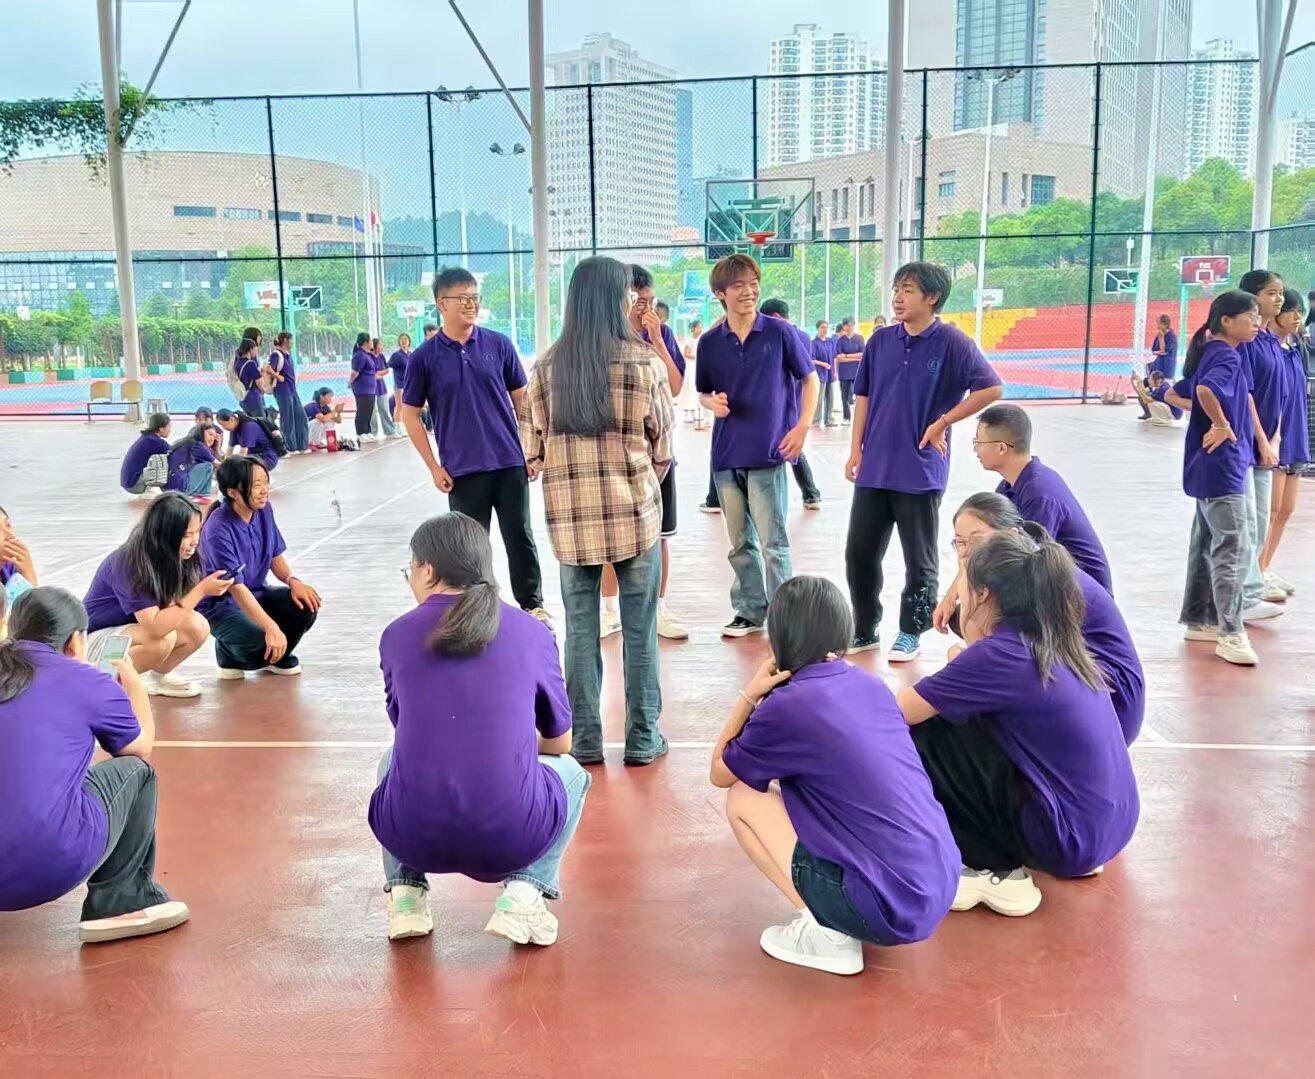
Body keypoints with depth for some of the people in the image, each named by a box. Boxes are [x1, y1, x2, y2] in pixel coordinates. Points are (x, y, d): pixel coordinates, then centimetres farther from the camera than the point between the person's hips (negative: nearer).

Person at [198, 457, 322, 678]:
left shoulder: (264, 510, -8)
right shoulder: (218, 530, -28)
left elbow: (275, 555, 5)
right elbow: (235, 587, -30)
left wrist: (292, 581, -17)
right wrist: (271, 628, -38)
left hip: (256, 593, 7)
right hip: (221, 604, -6)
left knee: (306, 606, -18)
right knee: (261, 644, -31)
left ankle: (277, 656, 11)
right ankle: (229, 654, 6)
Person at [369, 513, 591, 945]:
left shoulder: (397, 635, 4)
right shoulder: (532, 632, 3)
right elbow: (560, 743, 16)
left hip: (412, 834, 2)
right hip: (511, 837, -2)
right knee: (570, 772, 30)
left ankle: (406, 891, 18)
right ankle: (525, 891, 8)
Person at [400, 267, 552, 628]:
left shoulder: (499, 344, 0)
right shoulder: (424, 357, -3)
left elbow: (521, 399, 8)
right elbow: (410, 415, 3)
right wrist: (434, 467, -2)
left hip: (510, 463, 1)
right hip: (462, 470, -1)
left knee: (520, 537, 9)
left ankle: (533, 605, 24)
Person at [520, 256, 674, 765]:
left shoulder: (547, 367, 0)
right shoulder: (645, 361, -6)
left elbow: (533, 444, 4)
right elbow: (661, 441, 2)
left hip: (569, 514, 2)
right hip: (634, 510, -2)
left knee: (580, 629, 11)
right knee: (639, 630, 8)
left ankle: (585, 739, 18)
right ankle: (642, 738, 16)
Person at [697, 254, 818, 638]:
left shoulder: (780, 332, -4)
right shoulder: (710, 342, 3)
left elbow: (810, 379, 4)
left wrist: (802, 427, -8)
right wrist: (713, 403, -9)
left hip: (768, 452, -3)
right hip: (726, 454, 4)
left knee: (772, 541, -1)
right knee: (740, 542, 13)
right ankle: (750, 610, 25)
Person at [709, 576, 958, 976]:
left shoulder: (788, 705, -11)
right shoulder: (870, 684, 8)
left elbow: (719, 774, 7)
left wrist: (749, 695, 8)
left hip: (892, 908, -7)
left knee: (742, 799, 5)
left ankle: (827, 933, 2)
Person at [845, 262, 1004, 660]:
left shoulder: (951, 342, -9)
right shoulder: (881, 341, 6)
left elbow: (991, 389, -13)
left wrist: (943, 422, -10)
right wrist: (856, 449, 7)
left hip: (921, 472, -5)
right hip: (874, 469, 5)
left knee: (919, 560, 8)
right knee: (859, 553, 8)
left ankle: (910, 634, 23)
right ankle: (865, 629, 24)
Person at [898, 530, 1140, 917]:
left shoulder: (1002, 653, -16)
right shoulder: (1053, 645, 6)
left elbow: (894, 713, -10)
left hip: (1070, 836, -8)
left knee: (921, 739, -7)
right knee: (952, 722, 18)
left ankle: (994, 872, 1)